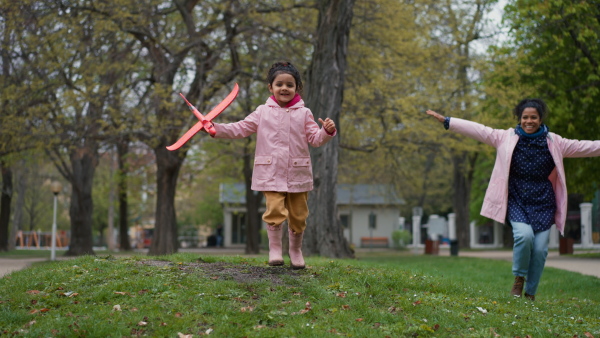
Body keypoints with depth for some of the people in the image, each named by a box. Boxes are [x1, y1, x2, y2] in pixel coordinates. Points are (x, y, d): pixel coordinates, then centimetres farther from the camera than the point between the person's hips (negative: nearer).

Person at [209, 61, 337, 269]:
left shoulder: (303, 113, 7)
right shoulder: (263, 112, 7)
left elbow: (314, 138, 4)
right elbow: (241, 129, 7)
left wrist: (327, 131, -16)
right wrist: (217, 129, -3)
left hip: (298, 174, 1)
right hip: (271, 173, -1)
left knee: (298, 215, 6)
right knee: (275, 210, -17)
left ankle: (296, 250, 26)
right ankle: (275, 249, -1)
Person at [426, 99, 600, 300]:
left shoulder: (553, 142, 4)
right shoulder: (507, 138, 2)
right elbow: (478, 130, 0)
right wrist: (446, 121, -4)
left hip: (543, 204, 1)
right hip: (517, 202, -1)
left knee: (540, 248, -7)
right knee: (524, 235, -25)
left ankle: (530, 293, 13)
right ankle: (519, 277, 2)